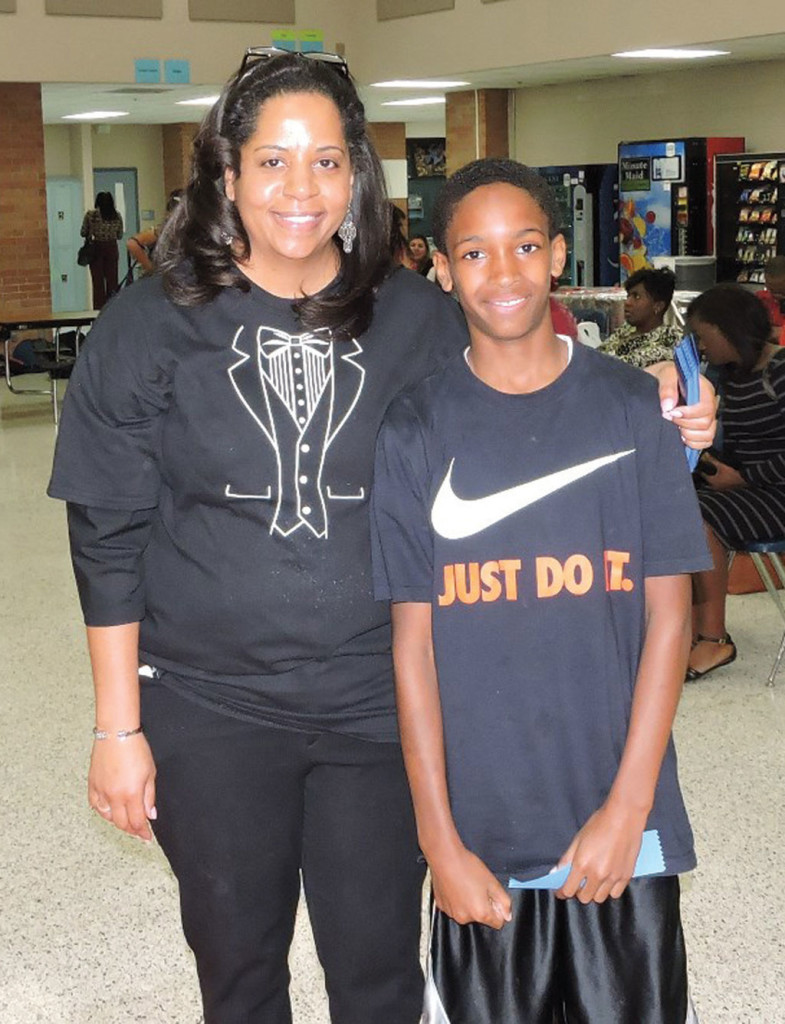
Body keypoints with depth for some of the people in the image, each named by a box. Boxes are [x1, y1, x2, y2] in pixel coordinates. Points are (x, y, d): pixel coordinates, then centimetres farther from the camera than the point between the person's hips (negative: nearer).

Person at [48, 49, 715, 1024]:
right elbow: (108, 539, -2)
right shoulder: (149, 325, -5)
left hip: (381, 706, 1)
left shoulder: (420, 319, -1)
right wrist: (118, 725, -3)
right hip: (209, 713, 0)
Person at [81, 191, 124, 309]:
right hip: (112, 248, 2)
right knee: (112, 279, 7)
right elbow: (120, 235, 6)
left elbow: (83, 233, -3)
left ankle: (99, 308, 0)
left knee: (98, 281, 2)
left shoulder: (90, 215, -7)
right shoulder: (117, 216, 0)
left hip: (96, 248, -2)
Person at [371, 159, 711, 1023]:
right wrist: (439, 837, -5)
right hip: (480, 827, 0)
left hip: (619, 821, 0)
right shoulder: (416, 430, -2)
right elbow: (413, 640, -2)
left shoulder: (629, 408, -2)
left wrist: (628, 804, -8)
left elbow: (668, 615, -1)